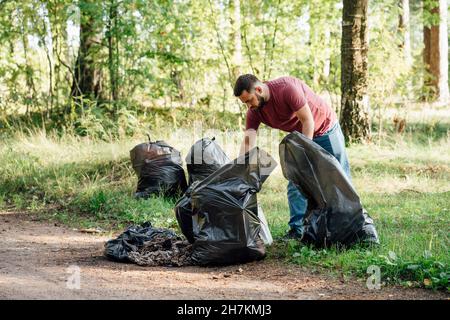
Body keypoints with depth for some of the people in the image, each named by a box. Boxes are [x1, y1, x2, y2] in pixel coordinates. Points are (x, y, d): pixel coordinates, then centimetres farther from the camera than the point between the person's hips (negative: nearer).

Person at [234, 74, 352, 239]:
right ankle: (296, 229, 0)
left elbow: (308, 121, -29)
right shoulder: (254, 112, -14)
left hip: (326, 129, -5)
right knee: (295, 184, -4)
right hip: (301, 136, 6)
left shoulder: (287, 88, -34)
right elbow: (248, 143, -18)